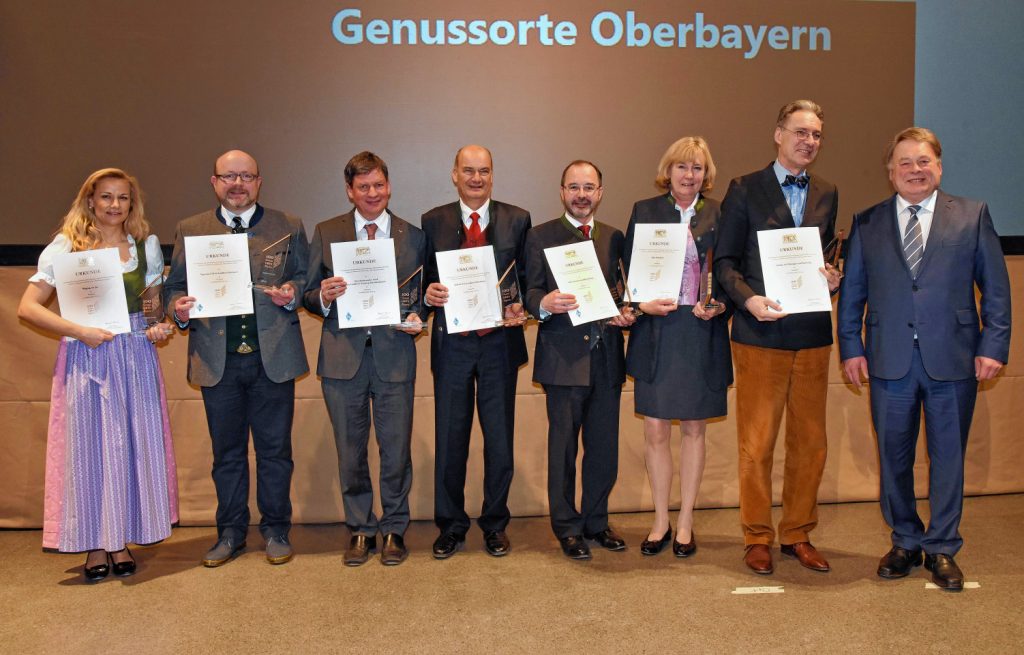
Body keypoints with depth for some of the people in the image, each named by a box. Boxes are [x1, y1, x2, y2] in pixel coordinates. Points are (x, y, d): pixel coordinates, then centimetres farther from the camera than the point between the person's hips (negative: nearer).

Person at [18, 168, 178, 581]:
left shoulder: (147, 246, 9)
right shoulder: (66, 247, -1)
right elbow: (27, 307, -5)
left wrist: (162, 326, -2)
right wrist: (80, 331, -16)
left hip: (135, 358, 2)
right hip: (85, 359, -2)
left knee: (133, 446, 4)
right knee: (88, 446, 1)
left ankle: (122, 543, 15)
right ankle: (95, 547, 12)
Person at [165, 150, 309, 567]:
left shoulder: (288, 227, 7)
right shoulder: (190, 230, 9)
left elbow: (306, 279, 7)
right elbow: (175, 287, 8)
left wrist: (292, 294, -14)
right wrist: (180, 310, -13)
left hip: (272, 357, -1)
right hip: (217, 360, 1)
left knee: (274, 450, 7)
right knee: (227, 452, 12)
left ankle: (275, 530, 22)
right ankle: (230, 533, 25)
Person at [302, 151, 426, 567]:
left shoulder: (413, 237, 6)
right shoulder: (327, 233, 6)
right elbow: (309, 295, 6)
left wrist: (417, 318, -11)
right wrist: (323, 297, -16)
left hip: (394, 356, 0)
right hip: (343, 356, 1)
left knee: (396, 449, 5)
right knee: (350, 451, 10)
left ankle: (394, 531, 23)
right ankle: (360, 531, 26)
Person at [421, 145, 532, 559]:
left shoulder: (517, 220, 4)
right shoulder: (433, 222, 4)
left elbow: (529, 279, 5)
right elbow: (425, 280, 7)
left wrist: (522, 308, -13)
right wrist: (428, 294, -14)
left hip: (500, 342, 0)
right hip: (452, 344, 0)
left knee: (499, 439, 8)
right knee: (449, 440, 7)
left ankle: (495, 524, 25)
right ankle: (450, 526, 24)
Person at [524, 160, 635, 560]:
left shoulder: (615, 238, 13)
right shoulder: (541, 237, 3)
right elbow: (531, 293, -2)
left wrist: (626, 314, -6)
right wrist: (545, 304, -24)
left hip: (606, 357, 4)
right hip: (564, 358, -3)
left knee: (604, 446, 10)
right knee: (563, 448, 4)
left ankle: (596, 522, 26)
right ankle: (567, 528, 19)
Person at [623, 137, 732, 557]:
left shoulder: (718, 214, 4)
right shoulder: (644, 211, 5)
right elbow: (627, 271, 5)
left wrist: (720, 306, -12)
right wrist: (642, 303, -12)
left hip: (702, 336, 0)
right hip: (656, 335, 0)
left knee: (694, 429, 9)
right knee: (655, 431, 3)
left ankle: (685, 524, 22)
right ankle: (660, 523, 20)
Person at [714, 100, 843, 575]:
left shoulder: (826, 194, 13)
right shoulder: (745, 190, 0)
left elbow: (827, 256, 19)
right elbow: (724, 260, -1)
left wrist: (833, 278, -4)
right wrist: (749, 299, -18)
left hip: (812, 335, 4)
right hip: (760, 335, -4)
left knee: (810, 443, 10)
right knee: (757, 444, 3)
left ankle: (798, 535, 25)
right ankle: (757, 538, 17)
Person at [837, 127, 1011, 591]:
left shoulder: (973, 215, 4)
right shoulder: (867, 223, 7)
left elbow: (995, 287, 3)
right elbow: (852, 291, 8)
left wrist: (993, 344, -4)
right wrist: (850, 346, 1)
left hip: (953, 359, -1)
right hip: (889, 360, 1)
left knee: (948, 457, 7)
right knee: (893, 457, 10)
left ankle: (942, 549, 23)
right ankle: (905, 542, 27)